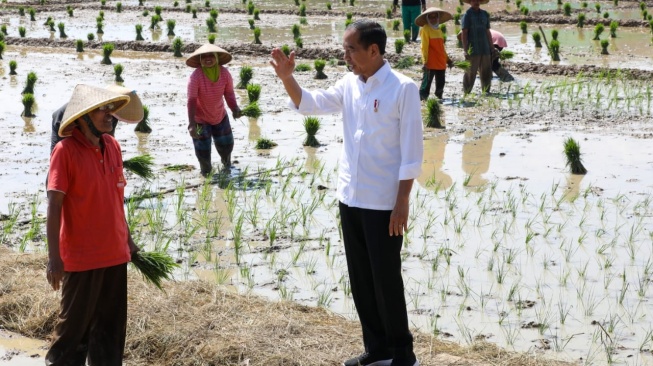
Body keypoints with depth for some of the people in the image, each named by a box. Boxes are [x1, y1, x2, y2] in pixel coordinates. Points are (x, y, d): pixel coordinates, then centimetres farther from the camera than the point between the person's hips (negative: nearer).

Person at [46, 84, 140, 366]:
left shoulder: (112, 146, 6)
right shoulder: (65, 151, -14)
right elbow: (54, 205, -16)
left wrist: (127, 238, 19)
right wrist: (54, 257, -20)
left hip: (115, 253, 6)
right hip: (81, 256, -6)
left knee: (112, 325, 13)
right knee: (75, 324, 4)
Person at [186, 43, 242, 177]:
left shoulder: (225, 73, -19)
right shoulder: (195, 77, -31)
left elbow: (229, 93, -10)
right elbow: (191, 101, -30)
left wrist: (235, 108, -29)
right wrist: (191, 123, -37)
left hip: (220, 116, 4)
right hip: (200, 119, -4)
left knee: (226, 145, 19)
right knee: (203, 152, -1)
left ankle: (227, 166, 51)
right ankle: (206, 173, 30)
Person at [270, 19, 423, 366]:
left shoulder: (403, 88, -14)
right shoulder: (348, 85, 6)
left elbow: (411, 150, -14)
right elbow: (310, 104, 10)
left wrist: (402, 202, -16)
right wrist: (287, 77, -9)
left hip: (383, 203, -7)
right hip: (350, 198, 7)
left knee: (386, 280, 0)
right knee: (360, 279, 13)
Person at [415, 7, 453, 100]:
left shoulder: (438, 29, 16)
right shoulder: (425, 29, -6)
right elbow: (424, 47, -11)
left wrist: (447, 59, 23)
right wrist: (425, 61, -17)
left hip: (441, 63, 7)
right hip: (431, 63, -7)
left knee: (440, 83, 12)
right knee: (427, 82, -7)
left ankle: (439, 97, 24)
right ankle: (422, 99, -3)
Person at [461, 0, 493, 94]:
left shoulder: (485, 14, 14)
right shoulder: (467, 14, -2)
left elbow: (488, 32, 17)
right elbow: (464, 33, -7)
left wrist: (491, 48, 12)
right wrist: (465, 50, -14)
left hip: (485, 50, 5)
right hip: (473, 50, -5)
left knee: (486, 73, 5)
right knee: (470, 74, -5)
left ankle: (486, 92, 11)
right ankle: (466, 93, -1)